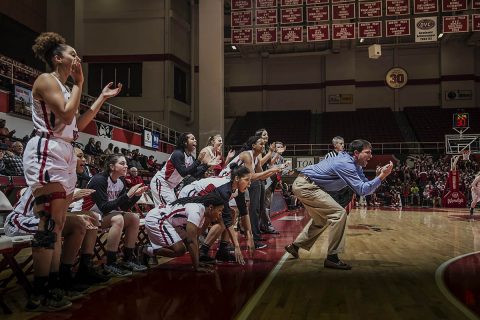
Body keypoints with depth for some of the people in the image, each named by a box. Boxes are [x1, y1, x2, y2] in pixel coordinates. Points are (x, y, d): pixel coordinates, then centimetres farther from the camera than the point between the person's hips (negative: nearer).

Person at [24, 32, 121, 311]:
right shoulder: (46, 80, -4)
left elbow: (79, 124, 23)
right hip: (47, 152, -10)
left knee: (57, 226, 7)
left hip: (64, 155, 10)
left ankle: (50, 289, 10)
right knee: (50, 224, -14)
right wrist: (79, 83, -6)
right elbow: (66, 114, -16)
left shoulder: (64, 87, 24)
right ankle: (38, 293, -11)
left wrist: (103, 98, 24)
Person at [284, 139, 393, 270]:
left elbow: (365, 183, 5)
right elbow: (362, 190, -26)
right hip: (305, 185, -11)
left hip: (303, 185, 11)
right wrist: (381, 177, -27)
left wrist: (381, 174, -7)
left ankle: (295, 246, 35)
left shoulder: (355, 165, 10)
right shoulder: (346, 164, -22)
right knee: (339, 214, -17)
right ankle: (332, 258, -12)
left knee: (321, 220, 26)